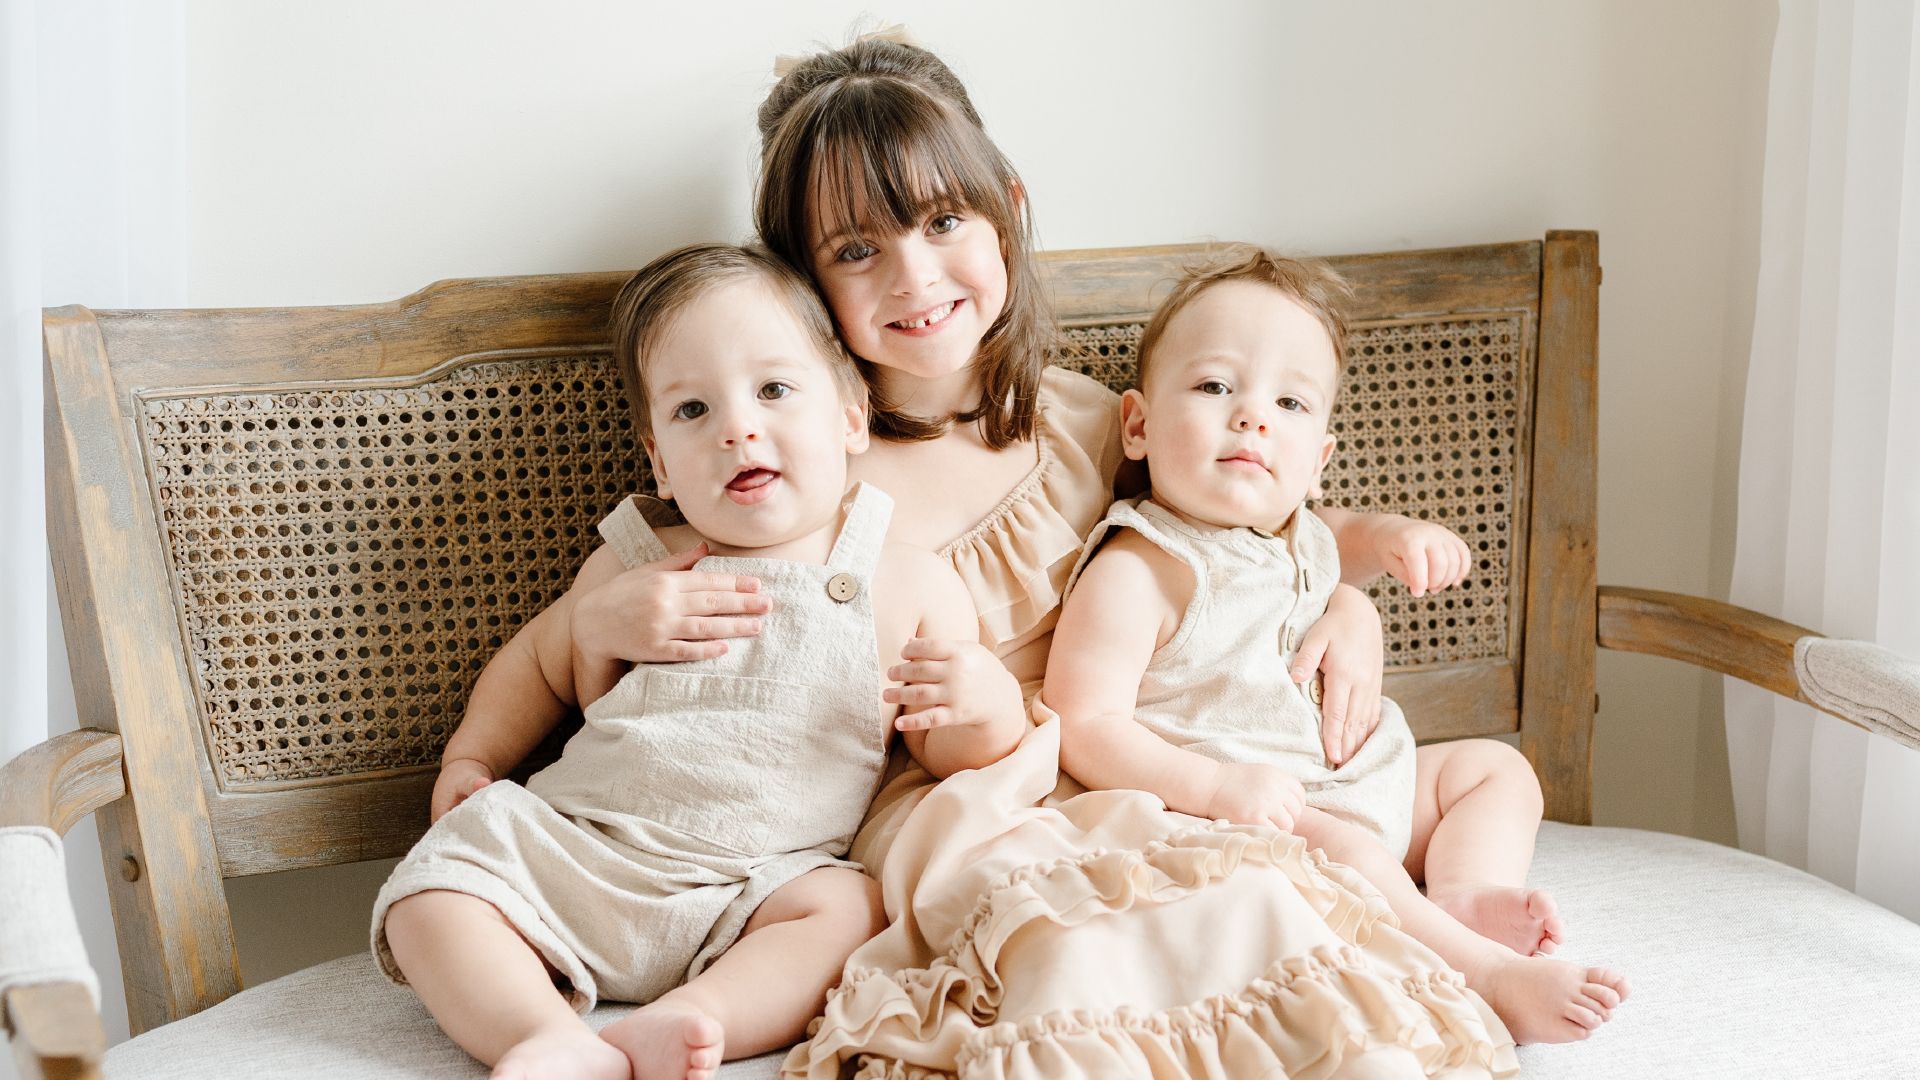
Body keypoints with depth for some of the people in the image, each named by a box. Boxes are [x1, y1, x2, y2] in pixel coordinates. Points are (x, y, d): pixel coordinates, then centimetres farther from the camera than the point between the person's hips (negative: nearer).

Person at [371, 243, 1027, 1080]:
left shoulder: (912, 587, 2)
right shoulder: (634, 567, 8)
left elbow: (944, 752, 7)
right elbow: (541, 661, 27)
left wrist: (991, 707, -15)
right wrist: (470, 757, 13)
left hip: (754, 888, -2)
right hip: (572, 849, 2)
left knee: (846, 908, -31)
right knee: (429, 900, -17)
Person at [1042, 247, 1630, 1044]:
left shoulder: (1303, 541, 5)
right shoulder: (1136, 570, -22)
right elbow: (1082, 726, -26)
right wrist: (1214, 785, -35)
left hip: (1339, 777, 10)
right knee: (1347, 851, -33)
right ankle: (1496, 976, -24)